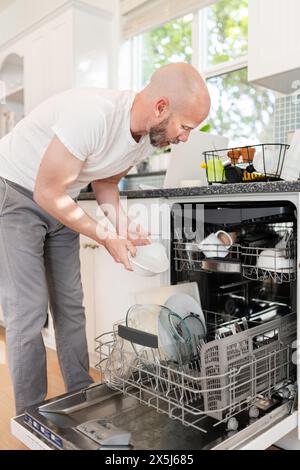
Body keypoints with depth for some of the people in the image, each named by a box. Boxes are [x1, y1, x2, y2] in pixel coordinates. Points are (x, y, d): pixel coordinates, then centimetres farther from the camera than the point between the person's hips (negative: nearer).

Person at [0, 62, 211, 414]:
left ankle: (81, 395, 21)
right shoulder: (92, 114, -33)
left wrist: (119, 222, -11)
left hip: (59, 202, 7)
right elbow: (47, 193, -27)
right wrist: (105, 237, -20)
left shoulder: (149, 136, -7)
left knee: (70, 304, 8)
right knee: (28, 309, -9)